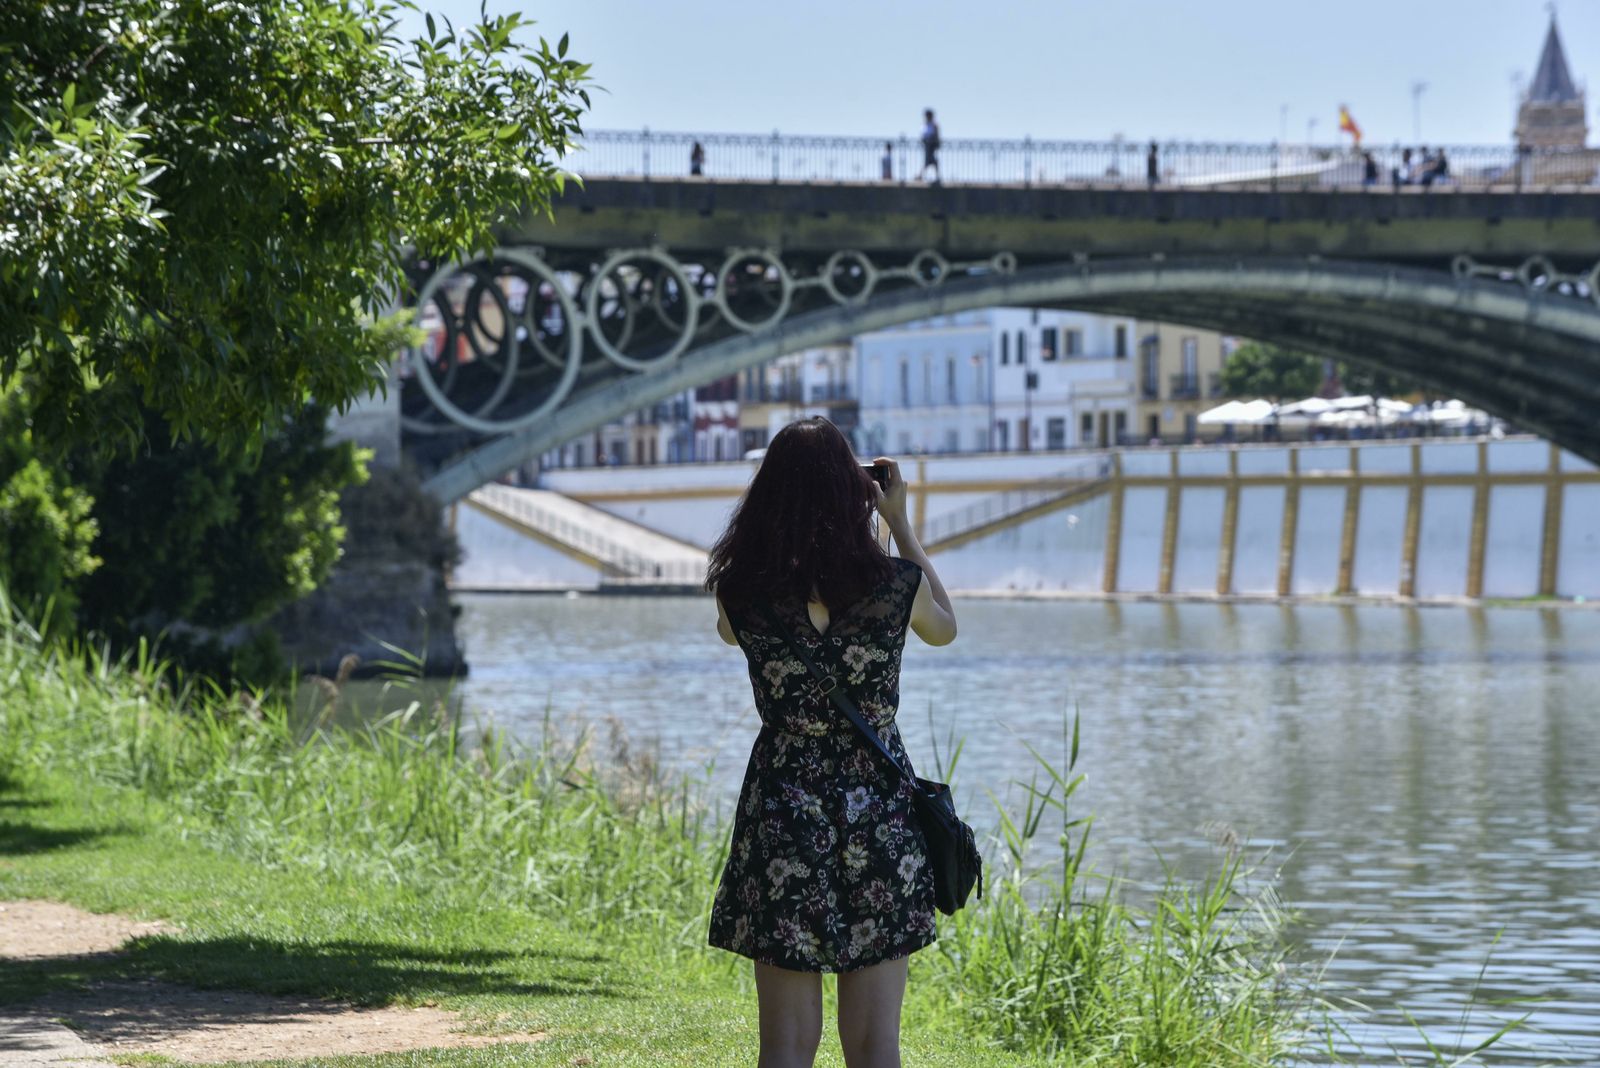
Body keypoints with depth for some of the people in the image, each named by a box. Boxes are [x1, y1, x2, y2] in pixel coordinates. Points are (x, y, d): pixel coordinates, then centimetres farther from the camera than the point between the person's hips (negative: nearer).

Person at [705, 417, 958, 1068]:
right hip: (880, 811, 0)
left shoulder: (742, 595, -8)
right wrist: (900, 523, 18)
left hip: (781, 808, 0)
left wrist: (786, 498, 16)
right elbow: (944, 628, 15)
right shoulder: (895, 586, -9)